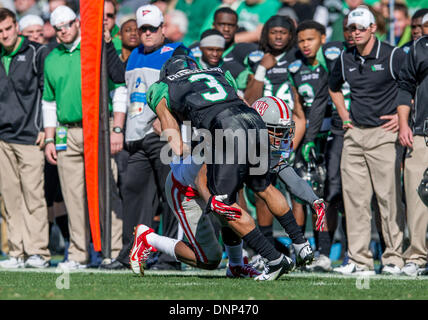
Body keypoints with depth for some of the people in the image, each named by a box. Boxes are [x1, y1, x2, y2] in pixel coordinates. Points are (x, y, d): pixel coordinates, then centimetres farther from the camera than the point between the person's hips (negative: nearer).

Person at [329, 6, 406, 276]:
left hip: (383, 134, -6)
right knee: (355, 199, 3)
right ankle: (360, 261, 6)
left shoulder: (393, 56, -6)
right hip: (354, 134, 6)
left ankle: (394, 258, 2)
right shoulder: (346, 60, 11)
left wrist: (403, 115, -6)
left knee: (389, 198, -5)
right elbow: (334, 87, 32)